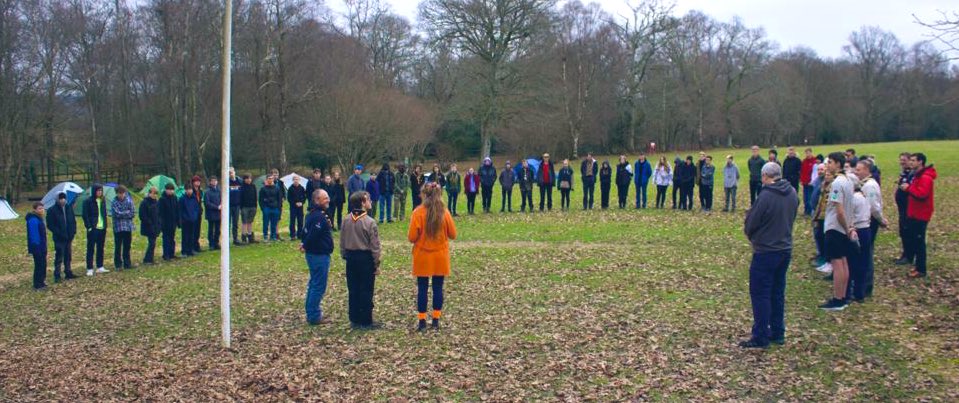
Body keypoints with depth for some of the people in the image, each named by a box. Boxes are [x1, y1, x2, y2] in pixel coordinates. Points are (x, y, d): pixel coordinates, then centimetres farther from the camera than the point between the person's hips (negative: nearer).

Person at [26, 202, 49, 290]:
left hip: (41, 246, 10)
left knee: (43, 264, 16)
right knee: (39, 265, -3)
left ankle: (42, 282, 27)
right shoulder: (33, 220, -20)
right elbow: (34, 235, -24)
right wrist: (36, 246, -26)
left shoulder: (38, 218, 12)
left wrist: (44, 246, 18)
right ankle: (37, 285, 5)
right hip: (37, 247, -10)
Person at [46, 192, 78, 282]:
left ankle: (68, 273, 23)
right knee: (59, 257, -4)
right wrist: (59, 233, -16)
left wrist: (73, 231, 2)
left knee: (68, 256, 13)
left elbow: (73, 221, 16)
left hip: (69, 237, 5)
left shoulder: (69, 208, 7)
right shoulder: (52, 210, -8)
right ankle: (57, 276, 1)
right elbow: (50, 225, -9)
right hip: (59, 238, -5)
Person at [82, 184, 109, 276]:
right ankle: (89, 269, 2)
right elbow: (85, 215, -8)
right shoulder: (88, 201, -7)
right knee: (91, 249, -1)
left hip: (102, 228, 6)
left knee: (100, 248, 11)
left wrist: (105, 225, 10)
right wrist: (89, 226, -14)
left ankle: (100, 267, 18)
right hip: (93, 228, -6)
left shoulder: (103, 201, 11)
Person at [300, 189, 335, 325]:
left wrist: (304, 244, 6)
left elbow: (305, 231, 17)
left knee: (314, 285, 18)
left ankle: (311, 314, 27)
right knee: (319, 286, -3)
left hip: (314, 254, 11)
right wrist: (306, 246, -10)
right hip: (319, 255, -11)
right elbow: (313, 235, -26)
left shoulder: (312, 214, 12)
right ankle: (314, 316, 3)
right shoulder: (319, 217, -21)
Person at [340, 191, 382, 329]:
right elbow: (375, 245, -12)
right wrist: (377, 264, -4)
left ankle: (354, 320, 19)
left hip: (351, 258, 5)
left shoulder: (346, 221, 0)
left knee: (353, 290, 12)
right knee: (366, 291, 2)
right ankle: (366, 321, 8)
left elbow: (342, 241, 7)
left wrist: (344, 256, 17)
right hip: (366, 258, -5)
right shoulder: (370, 222, -16)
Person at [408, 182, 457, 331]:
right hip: (440, 257, 2)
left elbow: (412, 238, -12)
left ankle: (422, 320, 9)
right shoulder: (444, 212, -6)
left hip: (422, 256, -2)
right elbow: (453, 235, 0)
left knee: (422, 289, 6)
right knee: (438, 288, 9)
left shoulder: (418, 213, -13)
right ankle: (436, 320, 14)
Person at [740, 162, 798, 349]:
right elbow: (790, 219, 10)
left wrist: (752, 236, 8)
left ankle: (760, 338, 4)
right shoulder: (792, 194, 1)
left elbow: (749, 225, -12)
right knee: (778, 293, 16)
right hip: (785, 250, 7)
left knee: (760, 294, 1)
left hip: (765, 252, -7)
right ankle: (778, 333, 24)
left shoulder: (765, 197, -21)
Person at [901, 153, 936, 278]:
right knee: (914, 239, 14)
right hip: (914, 213, 10)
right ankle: (918, 265, 22)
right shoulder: (918, 175, 15)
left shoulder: (925, 177, -19)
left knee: (919, 241, -6)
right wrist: (907, 187, 4)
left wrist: (908, 188, -19)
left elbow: (922, 194, -29)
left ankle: (921, 270, -1)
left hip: (921, 215, -10)